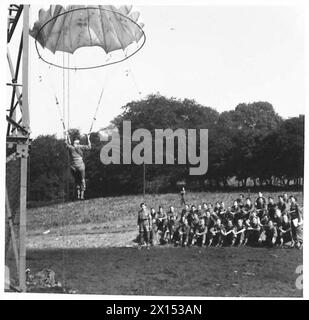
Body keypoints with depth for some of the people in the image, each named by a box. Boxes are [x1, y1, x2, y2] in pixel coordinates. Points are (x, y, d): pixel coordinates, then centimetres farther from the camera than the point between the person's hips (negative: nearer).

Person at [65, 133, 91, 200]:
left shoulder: (70, 147, 6)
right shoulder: (80, 147, -3)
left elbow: (67, 143, 26)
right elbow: (89, 147, 3)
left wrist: (67, 137, 37)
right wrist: (88, 139, 10)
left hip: (72, 167, 3)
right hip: (80, 166, -3)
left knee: (76, 181, 16)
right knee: (82, 181, 8)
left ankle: (78, 195, 10)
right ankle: (82, 195, 1)